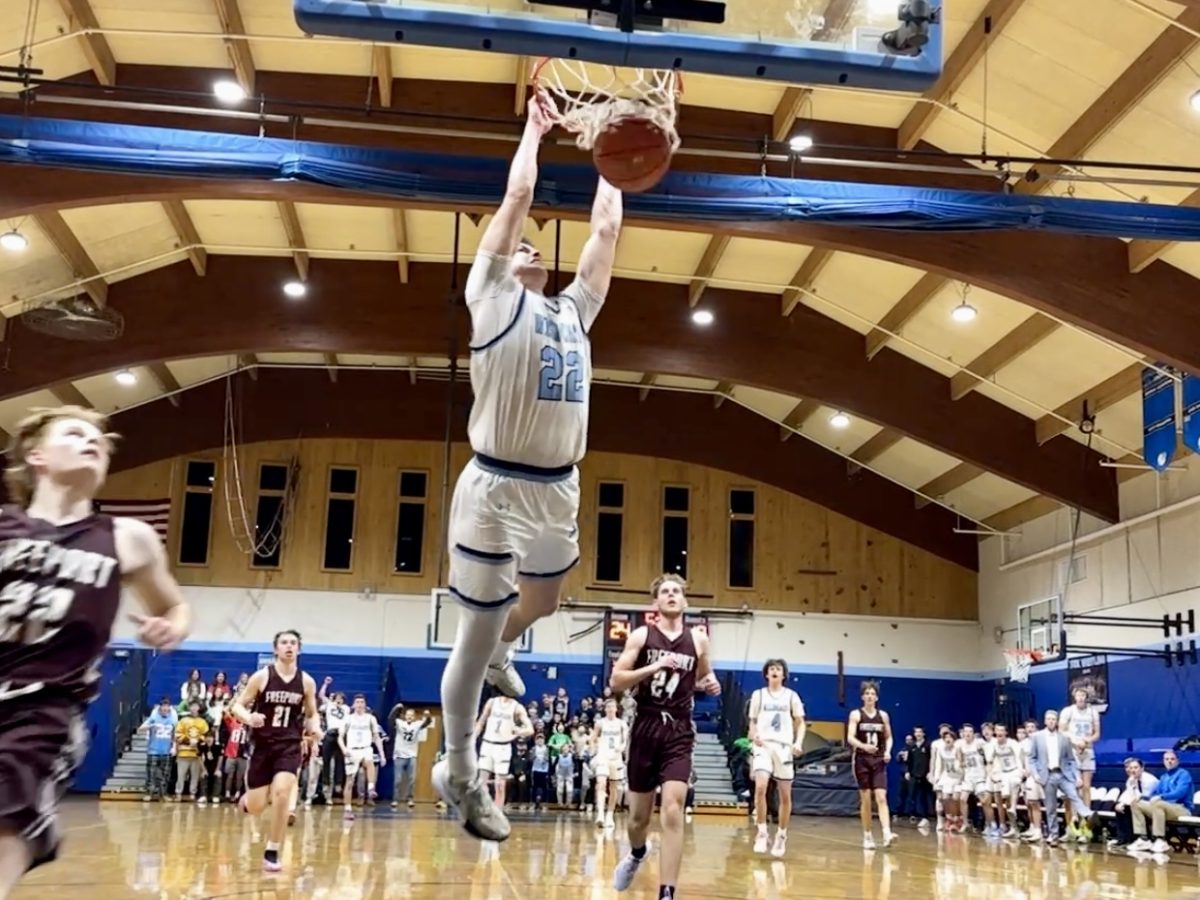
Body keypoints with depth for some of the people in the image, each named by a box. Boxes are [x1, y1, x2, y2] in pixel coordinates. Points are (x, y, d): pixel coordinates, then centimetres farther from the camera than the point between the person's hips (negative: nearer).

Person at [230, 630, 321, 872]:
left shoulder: (307, 682, 0)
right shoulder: (262, 676, -6)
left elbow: (311, 713, 13)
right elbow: (237, 706, -2)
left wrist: (314, 727, -9)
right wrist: (249, 718, -24)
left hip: (289, 745, 1)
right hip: (262, 744, -1)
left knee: (281, 793, -21)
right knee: (255, 807, 0)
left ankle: (272, 853, -6)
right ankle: (248, 797, 41)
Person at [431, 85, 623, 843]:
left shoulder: (574, 310, 15)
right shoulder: (493, 300, -2)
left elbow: (607, 229, 17)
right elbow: (517, 198, -3)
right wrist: (536, 130, 9)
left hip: (558, 491, 6)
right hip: (498, 490, -6)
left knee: (543, 600, 29)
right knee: (477, 634, 5)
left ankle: (500, 654, 61)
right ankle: (459, 772, 21)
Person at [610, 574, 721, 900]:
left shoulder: (698, 639, 5)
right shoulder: (641, 636, -1)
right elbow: (616, 681, -7)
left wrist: (710, 684, -2)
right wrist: (654, 667, -20)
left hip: (679, 732, 0)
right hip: (646, 728, 0)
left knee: (673, 810, -17)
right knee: (639, 814, 13)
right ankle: (636, 854, 48)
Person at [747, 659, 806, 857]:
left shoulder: (791, 696, 8)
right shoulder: (758, 695, 9)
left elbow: (800, 723, 10)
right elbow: (753, 721, 14)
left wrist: (799, 742, -7)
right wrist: (754, 736, -7)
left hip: (784, 746, 1)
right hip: (764, 746, -1)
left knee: (785, 795, 5)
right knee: (760, 787, -22)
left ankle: (781, 835, 22)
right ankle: (762, 832, -12)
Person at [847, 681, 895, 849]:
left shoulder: (883, 715, 7)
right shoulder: (856, 714, -2)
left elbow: (889, 737, 16)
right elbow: (850, 738, -11)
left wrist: (888, 751, -3)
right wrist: (864, 746, -29)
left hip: (879, 760, 2)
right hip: (862, 760, -2)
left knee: (881, 797, -11)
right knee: (866, 799, 3)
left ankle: (887, 834, -22)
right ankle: (867, 836, 12)